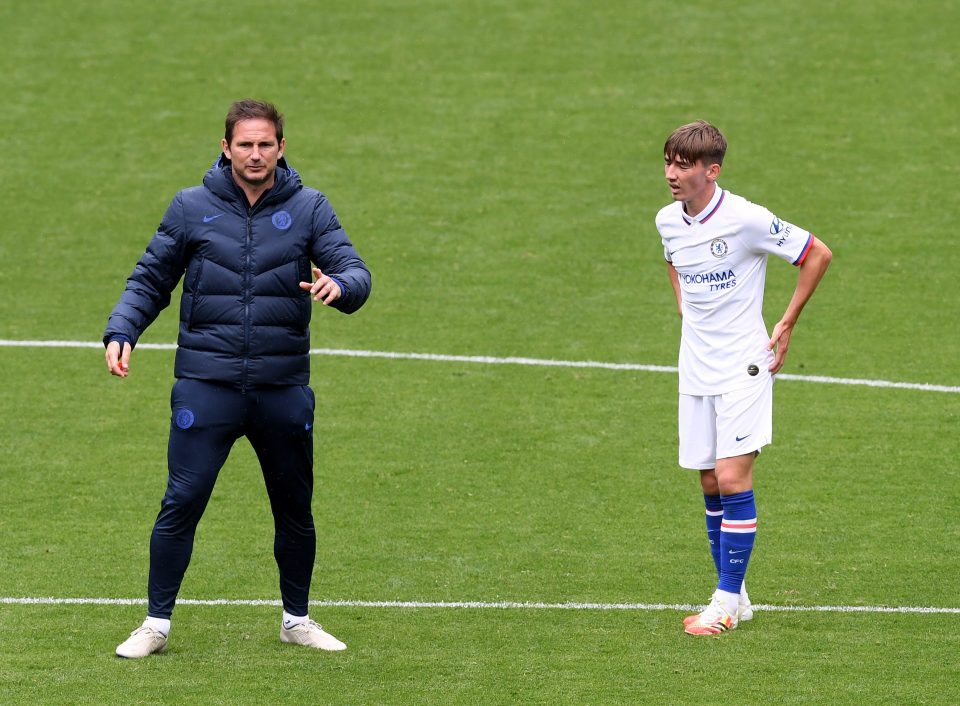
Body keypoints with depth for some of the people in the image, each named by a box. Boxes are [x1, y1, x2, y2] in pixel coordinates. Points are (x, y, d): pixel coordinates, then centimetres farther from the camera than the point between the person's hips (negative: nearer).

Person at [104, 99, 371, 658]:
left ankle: (297, 620, 29)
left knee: (296, 509, 11)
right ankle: (157, 624, 5)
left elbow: (356, 272, -5)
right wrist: (121, 331, -7)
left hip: (284, 388, 1)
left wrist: (340, 284, -29)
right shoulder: (192, 208, 2)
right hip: (205, 385, -1)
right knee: (182, 503, -6)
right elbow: (150, 281, 10)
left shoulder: (309, 209, 3)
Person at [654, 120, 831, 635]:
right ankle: (735, 598, 17)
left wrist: (785, 327, -5)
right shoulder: (668, 221, 3)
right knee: (710, 486, 7)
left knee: (732, 479, -12)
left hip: (743, 367, -6)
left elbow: (818, 254, -7)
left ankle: (727, 600, -6)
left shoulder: (746, 220, -17)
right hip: (696, 370, 6)